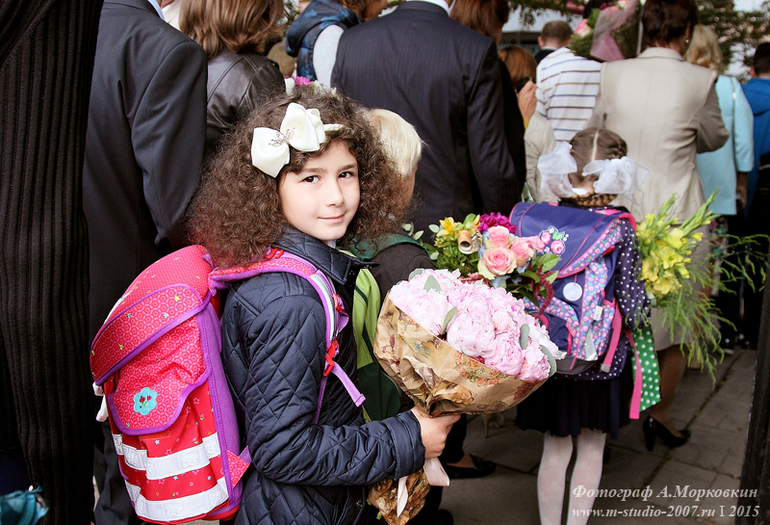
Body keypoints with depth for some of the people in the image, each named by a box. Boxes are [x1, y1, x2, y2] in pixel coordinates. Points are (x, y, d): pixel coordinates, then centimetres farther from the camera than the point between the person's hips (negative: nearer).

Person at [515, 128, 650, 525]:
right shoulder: (621, 228, -16)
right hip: (602, 358, -1)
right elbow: (630, 300, -14)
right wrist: (642, 308, 5)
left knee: (555, 449, 19)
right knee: (591, 450, 20)